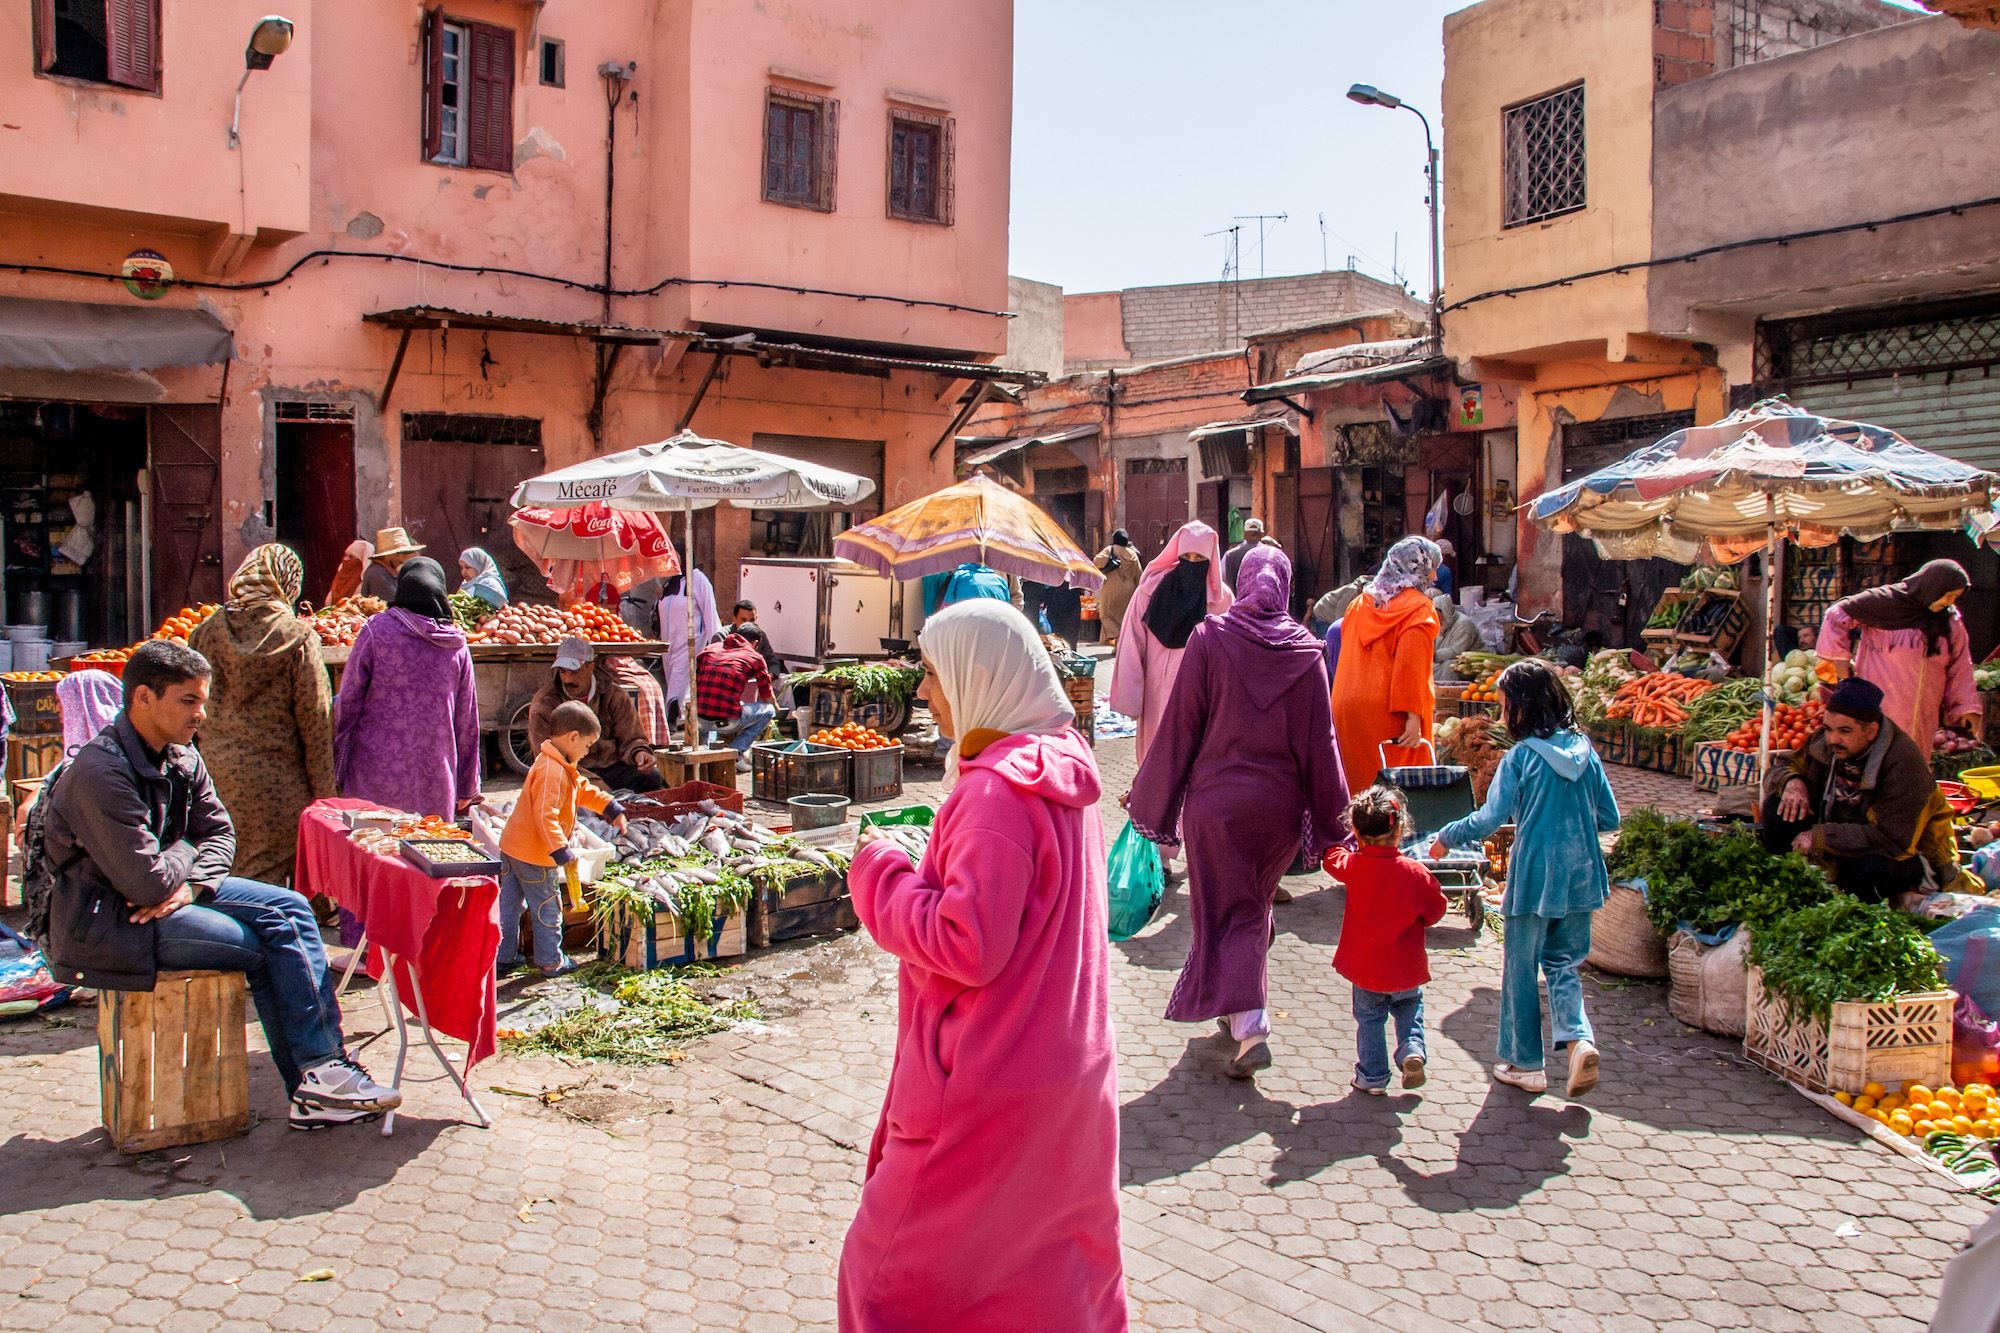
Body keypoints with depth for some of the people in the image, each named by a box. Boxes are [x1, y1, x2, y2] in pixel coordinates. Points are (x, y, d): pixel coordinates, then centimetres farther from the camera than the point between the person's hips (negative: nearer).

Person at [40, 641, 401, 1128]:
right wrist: (185, 853, -6)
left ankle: (324, 1068, -8)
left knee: (290, 907, -5)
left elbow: (219, 832, 9)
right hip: (105, 921, -9)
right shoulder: (100, 773, -24)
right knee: (265, 946, -18)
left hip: (168, 891, 9)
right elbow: (149, 882, -27)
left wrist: (191, 884, -11)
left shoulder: (181, 757, 4)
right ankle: (313, 1084, -7)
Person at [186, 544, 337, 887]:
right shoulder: (298, 637, -7)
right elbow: (315, 721, -6)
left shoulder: (206, 632, 4)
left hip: (214, 779, 4)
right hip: (275, 781, -4)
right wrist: (323, 794, 0)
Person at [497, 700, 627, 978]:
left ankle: (504, 957, 27)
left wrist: (612, 808, 22)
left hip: (512, 847, 10)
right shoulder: (552, 771, -24)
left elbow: (584, 789, 24)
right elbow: (545, 816, -31)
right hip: (535, 855, -10)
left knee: (509, 905, 17)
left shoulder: (563, 767, 9)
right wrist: (562, 852, -30)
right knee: (547, 910, 6)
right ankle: (550, 962, 17)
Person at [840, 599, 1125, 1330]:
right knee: (1055, 1261, 23)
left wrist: (882, 873, -14)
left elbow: (968, 947, -26)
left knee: (896, 1271, 7)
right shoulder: (1063, 771, 4)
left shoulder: (997, 790, -24)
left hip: (988, 1089, -9)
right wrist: (923, 866, 11)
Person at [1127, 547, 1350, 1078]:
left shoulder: (1209, 639, -9)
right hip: (1280, 804, 3)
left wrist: (1150, 794, 2)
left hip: (1217, 799, -3)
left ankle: (1251, 1026, -7)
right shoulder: (1305, 650, -2)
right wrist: (1331, 819, 6)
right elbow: (1320, 740, -1)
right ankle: (1242, 1003, 34)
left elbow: (1179, 726, -8)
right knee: (1256, 905, 19)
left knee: (1225, 910, 4)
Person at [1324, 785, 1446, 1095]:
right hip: (1405, 969, 0)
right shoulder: (1416, 873, -16)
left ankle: (1372, 1076, 17)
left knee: (1369, 1017, 14)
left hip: (1364, 967, 0)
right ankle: (1412, 1049, 6)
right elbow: (1435, 910, -4)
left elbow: (1332, 858, 9)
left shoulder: (1353, 866, -14)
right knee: (1409, 1005, 26)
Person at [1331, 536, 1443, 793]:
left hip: (1348, 711, 6)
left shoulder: (1361, 603, 13)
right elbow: (1411, 664, -16)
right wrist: (1414, 715, -19)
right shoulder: (1418, 609, -7)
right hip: (1390, 714, -6)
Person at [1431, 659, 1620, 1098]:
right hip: (1580, 876, 5)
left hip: (1534, 877, -5)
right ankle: (1578, 1038, -7)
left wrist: (1446, 838, -1)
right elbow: (1610, 818, 7)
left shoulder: (1521, 756, -13)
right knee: (1563, 964, 17)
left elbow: (1489, 820, -15)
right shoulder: (1585, 751, 2)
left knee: (1521, 969, 10)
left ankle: (1525, 1064, 19)